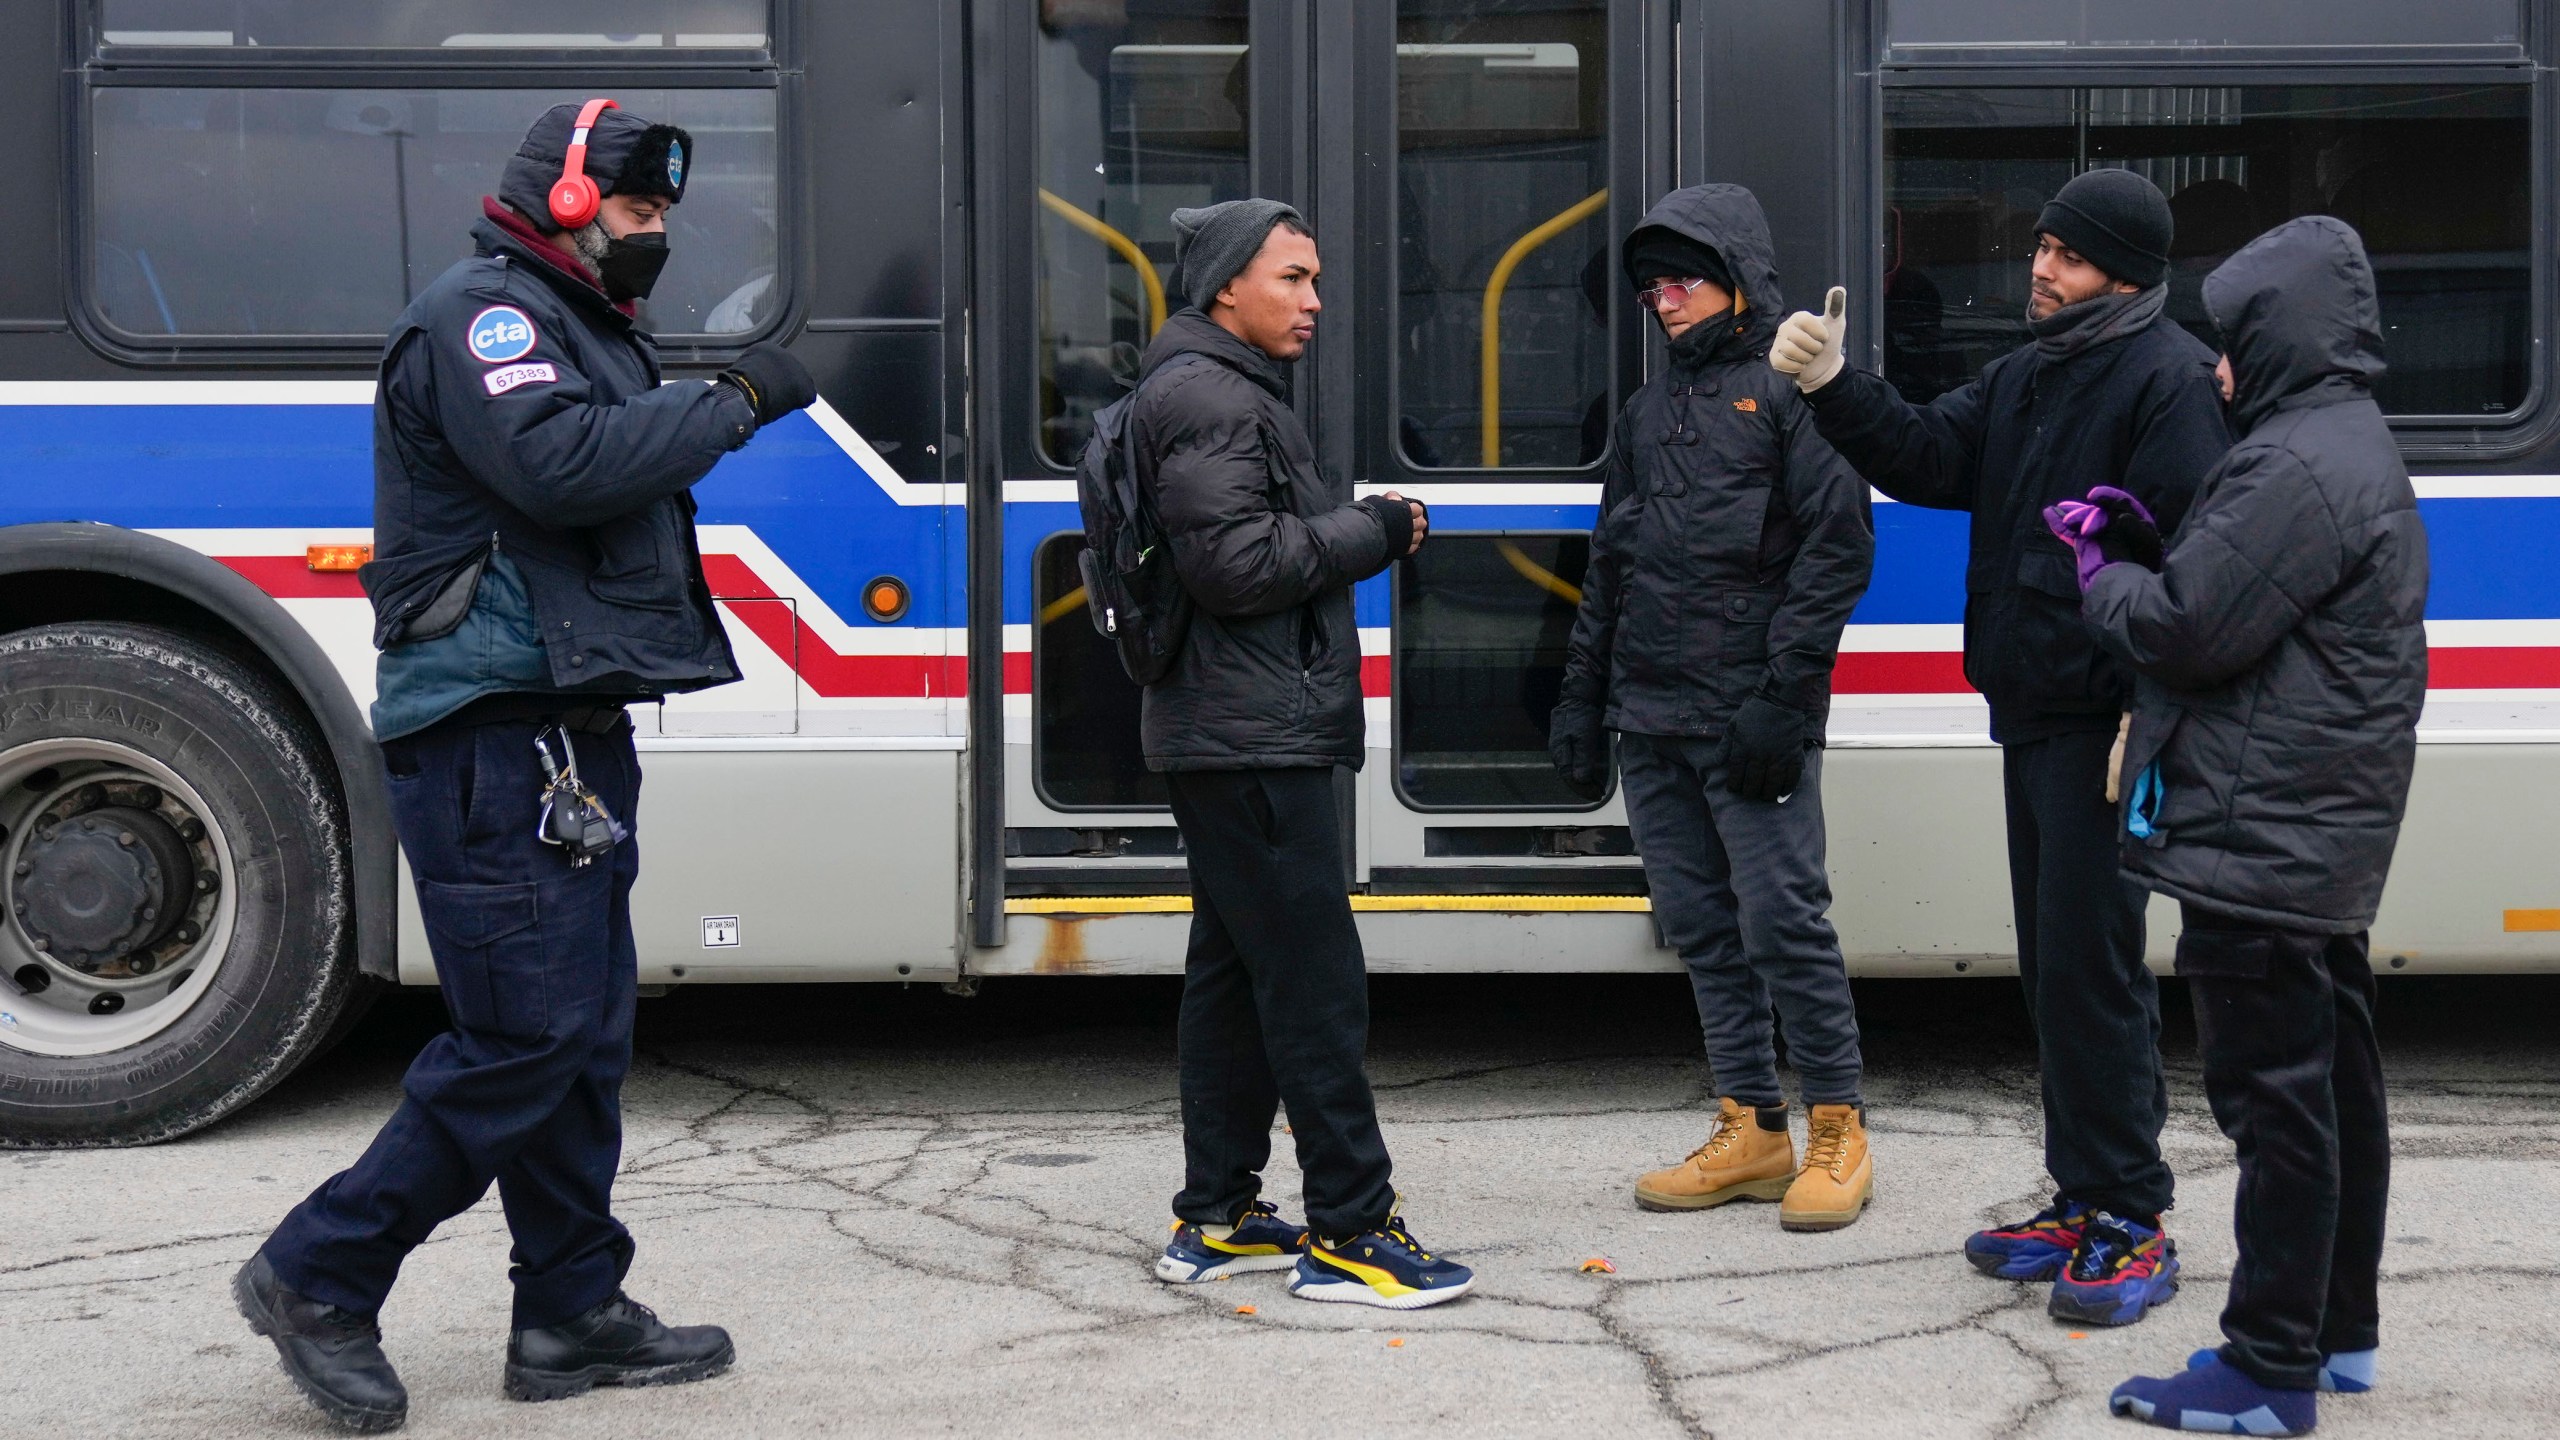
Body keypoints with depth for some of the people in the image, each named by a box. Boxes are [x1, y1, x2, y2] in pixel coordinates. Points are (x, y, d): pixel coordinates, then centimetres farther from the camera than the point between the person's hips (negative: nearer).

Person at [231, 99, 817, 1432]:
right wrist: (734, 401, -18)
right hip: (493, 735, -10)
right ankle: (318, 1278, 4)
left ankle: (572, 1316, 18)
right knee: (524, 1037, -9)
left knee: (586, 1034, 11)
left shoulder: (581, 327, 23)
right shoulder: (482, 313, -9)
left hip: (573, 735, 10)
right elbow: (558, 465, -25)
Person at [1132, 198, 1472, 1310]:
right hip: (1255, 738, -11)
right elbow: (1236, 561, -21)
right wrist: (1372, 530, -11)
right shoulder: (1209, 399, -12)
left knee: (1233, 971, 13)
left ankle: (1215, 1218, 19)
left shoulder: (1227, 392, 23)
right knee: (1315, 979, -9)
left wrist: (1363, 525, 7)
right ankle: (1349, 1229, -5)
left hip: (1228, 742, 11)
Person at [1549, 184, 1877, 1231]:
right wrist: (1582, 699, 16)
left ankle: (1836, 1130, 5)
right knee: (1702, 929, 9)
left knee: (1782, 918, -8)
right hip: (1651, 722, 7)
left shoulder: (1789, 391, -2)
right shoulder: (1648, 409, 19)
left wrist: (1783, 694, -16)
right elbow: (1608, 566, 22)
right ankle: (1750, 1131, 17)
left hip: (1749, 720, -7)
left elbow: (1838, 549, -9)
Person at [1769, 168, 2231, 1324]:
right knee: (2052, 967, 14)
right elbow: (1929, 459, 12)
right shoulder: (2029, 376, 17)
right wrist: (1831, 389, -3)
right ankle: (2082, 1203, 24)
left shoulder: (2168, 381, -11)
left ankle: (2132, 1225, 3)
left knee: (2092, 968, -7)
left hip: (2105, 722, -9)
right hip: (2034, 714, 9)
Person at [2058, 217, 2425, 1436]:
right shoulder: (2354, 452, 17)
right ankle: (2339, 1330, 28)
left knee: (2274, 1099, -7)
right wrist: (2135, 543, 5)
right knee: (2331, 1085, 17)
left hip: (2262, 843, -11)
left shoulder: (2296, 468, -19)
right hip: (2324, 839, 11)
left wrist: (2101, 572, -2)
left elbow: (2186, 628, -20)